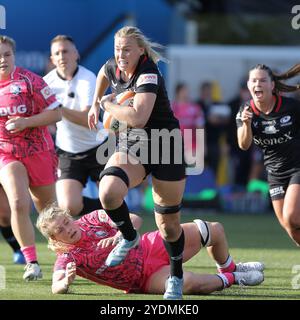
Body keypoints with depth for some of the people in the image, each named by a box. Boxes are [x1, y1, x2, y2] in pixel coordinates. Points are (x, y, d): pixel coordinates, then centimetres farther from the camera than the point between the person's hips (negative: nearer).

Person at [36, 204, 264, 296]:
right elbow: (56, 287, -30)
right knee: (188, 282, -36)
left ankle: (230, 269, 37)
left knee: (215, 230, 5)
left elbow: (135, 220, -6)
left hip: (152, 247, 6)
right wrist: (66, 281, -54)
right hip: (147, 278, -5)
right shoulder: (68, 257, -14)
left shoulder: (92, 220, -4)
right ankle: (231, 279, -4)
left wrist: (119, 235, -28)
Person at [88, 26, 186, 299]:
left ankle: (176, 277, 27)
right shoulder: (113, 67, -1)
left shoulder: (148, 74, -24)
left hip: (165, 148, -5)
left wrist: (107, 104, -21)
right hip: (130, 146, 5)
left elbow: (138, 117, -37)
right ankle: (129, 238, 1)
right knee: (108, 193, -26)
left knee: (168, 224, 4)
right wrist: (95, 105, 29)